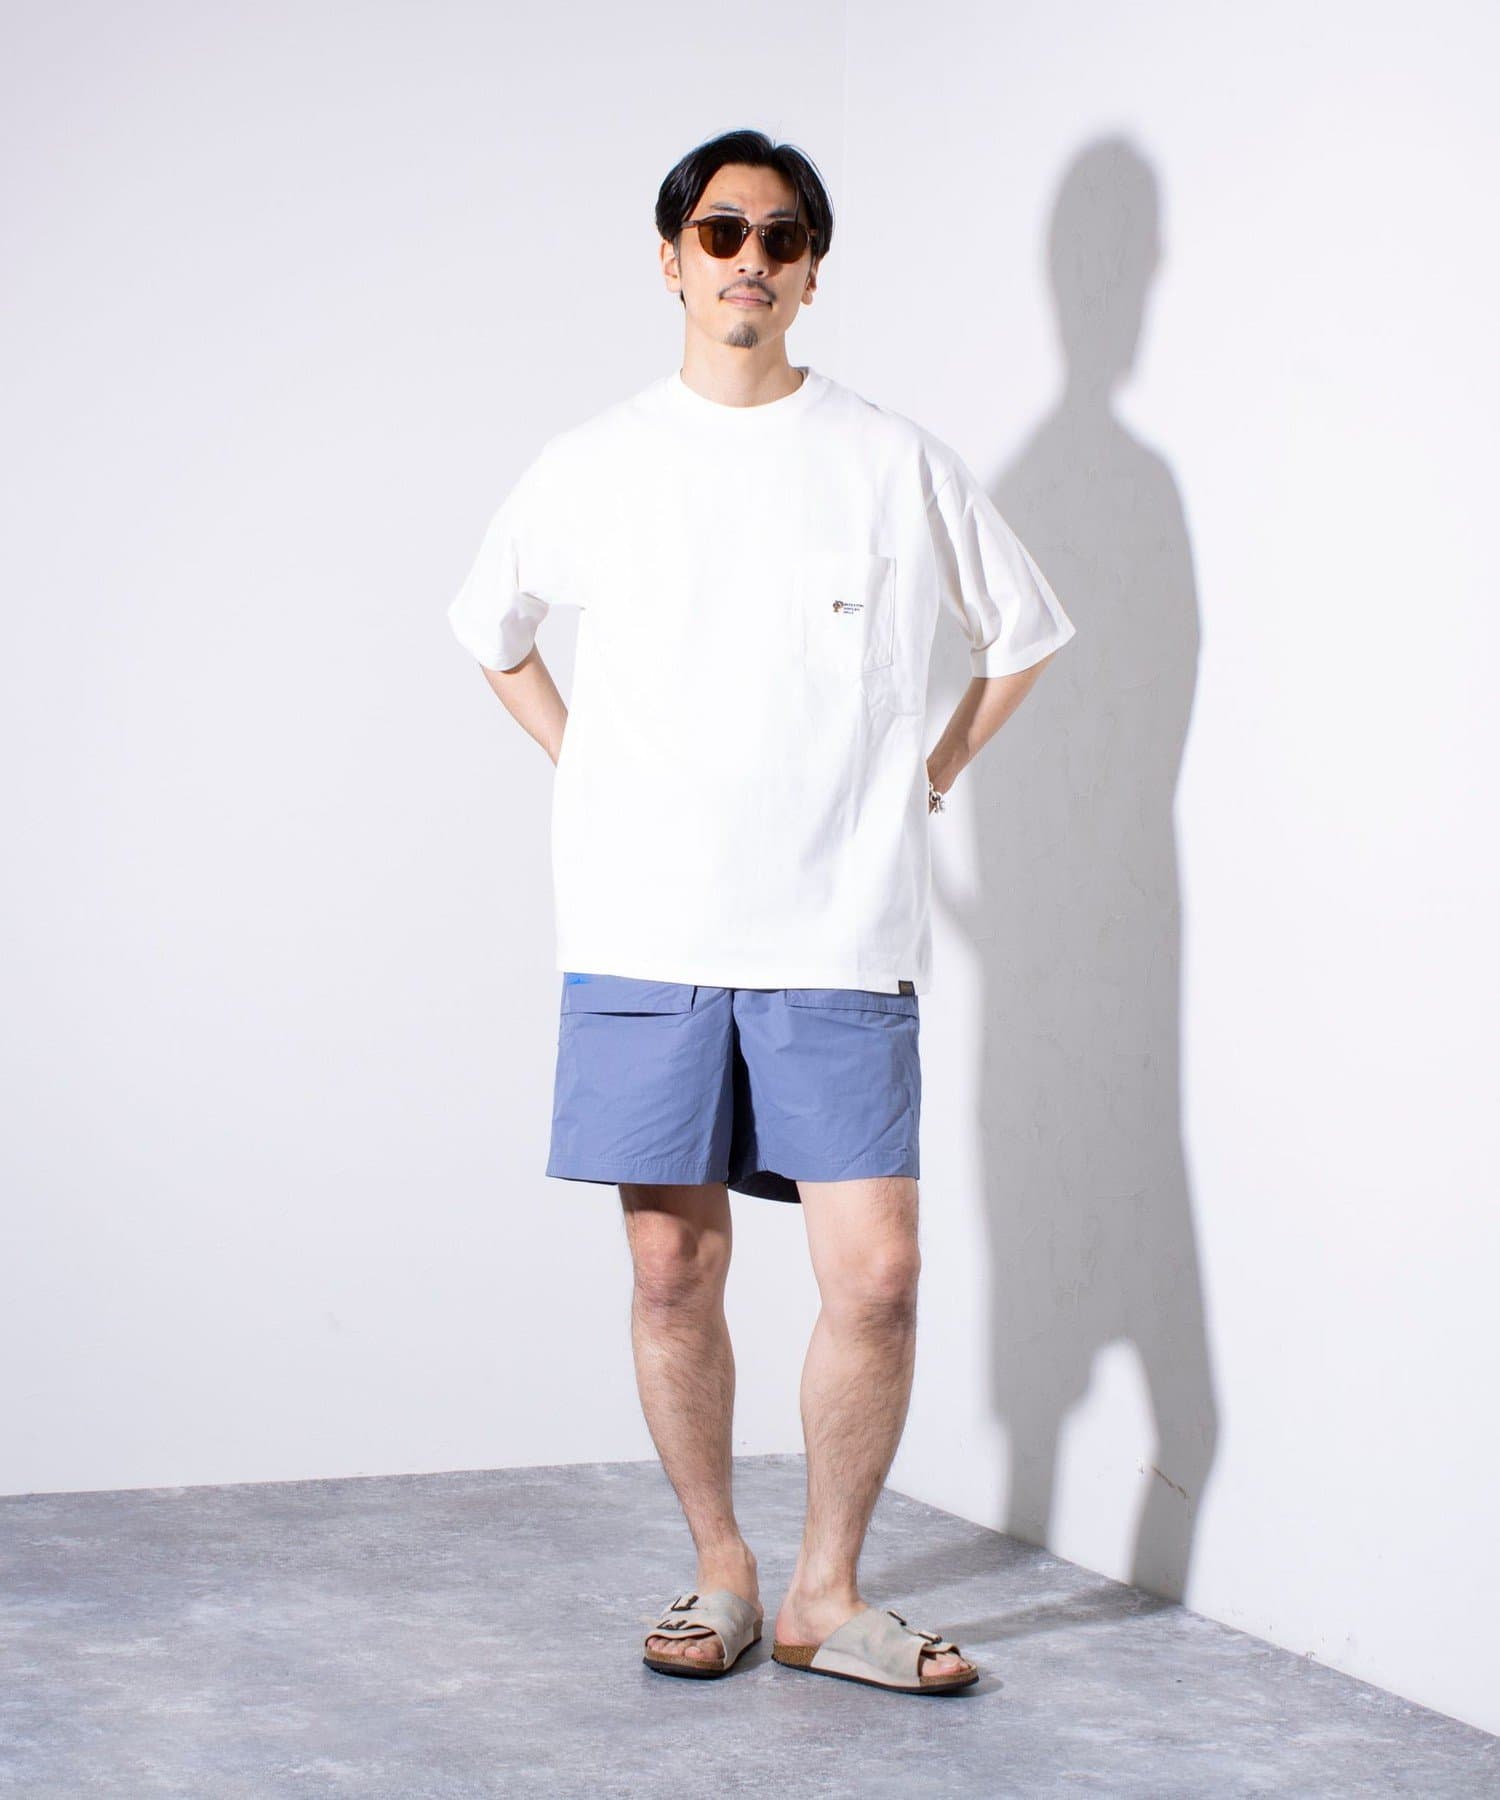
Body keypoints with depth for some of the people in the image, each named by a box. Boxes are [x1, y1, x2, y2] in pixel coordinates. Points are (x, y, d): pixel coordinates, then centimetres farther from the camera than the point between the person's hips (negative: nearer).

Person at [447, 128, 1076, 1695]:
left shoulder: (894, 461, 5)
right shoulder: (590, 467, 7)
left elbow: (1022, 632, 19)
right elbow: (491, 629, 25)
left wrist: (931, 776, 10)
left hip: (840, 937, -1)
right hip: (643, 930, 1)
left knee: (874, 1275, -7)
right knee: (674, 1269, 4)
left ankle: (827, 1594, 9)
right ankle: (718, 1573, 20)